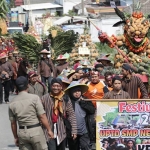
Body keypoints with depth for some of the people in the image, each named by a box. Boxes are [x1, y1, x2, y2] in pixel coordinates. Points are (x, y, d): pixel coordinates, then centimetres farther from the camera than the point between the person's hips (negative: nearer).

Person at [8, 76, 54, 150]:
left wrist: (16, 137, 19)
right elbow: (42, 116, -11)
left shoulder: (12, 103, 3)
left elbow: (13, 123, 9)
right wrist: (49, 130, -1)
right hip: (35, 130, -4)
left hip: (22, 133, 4)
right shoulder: (34, 98, -10)